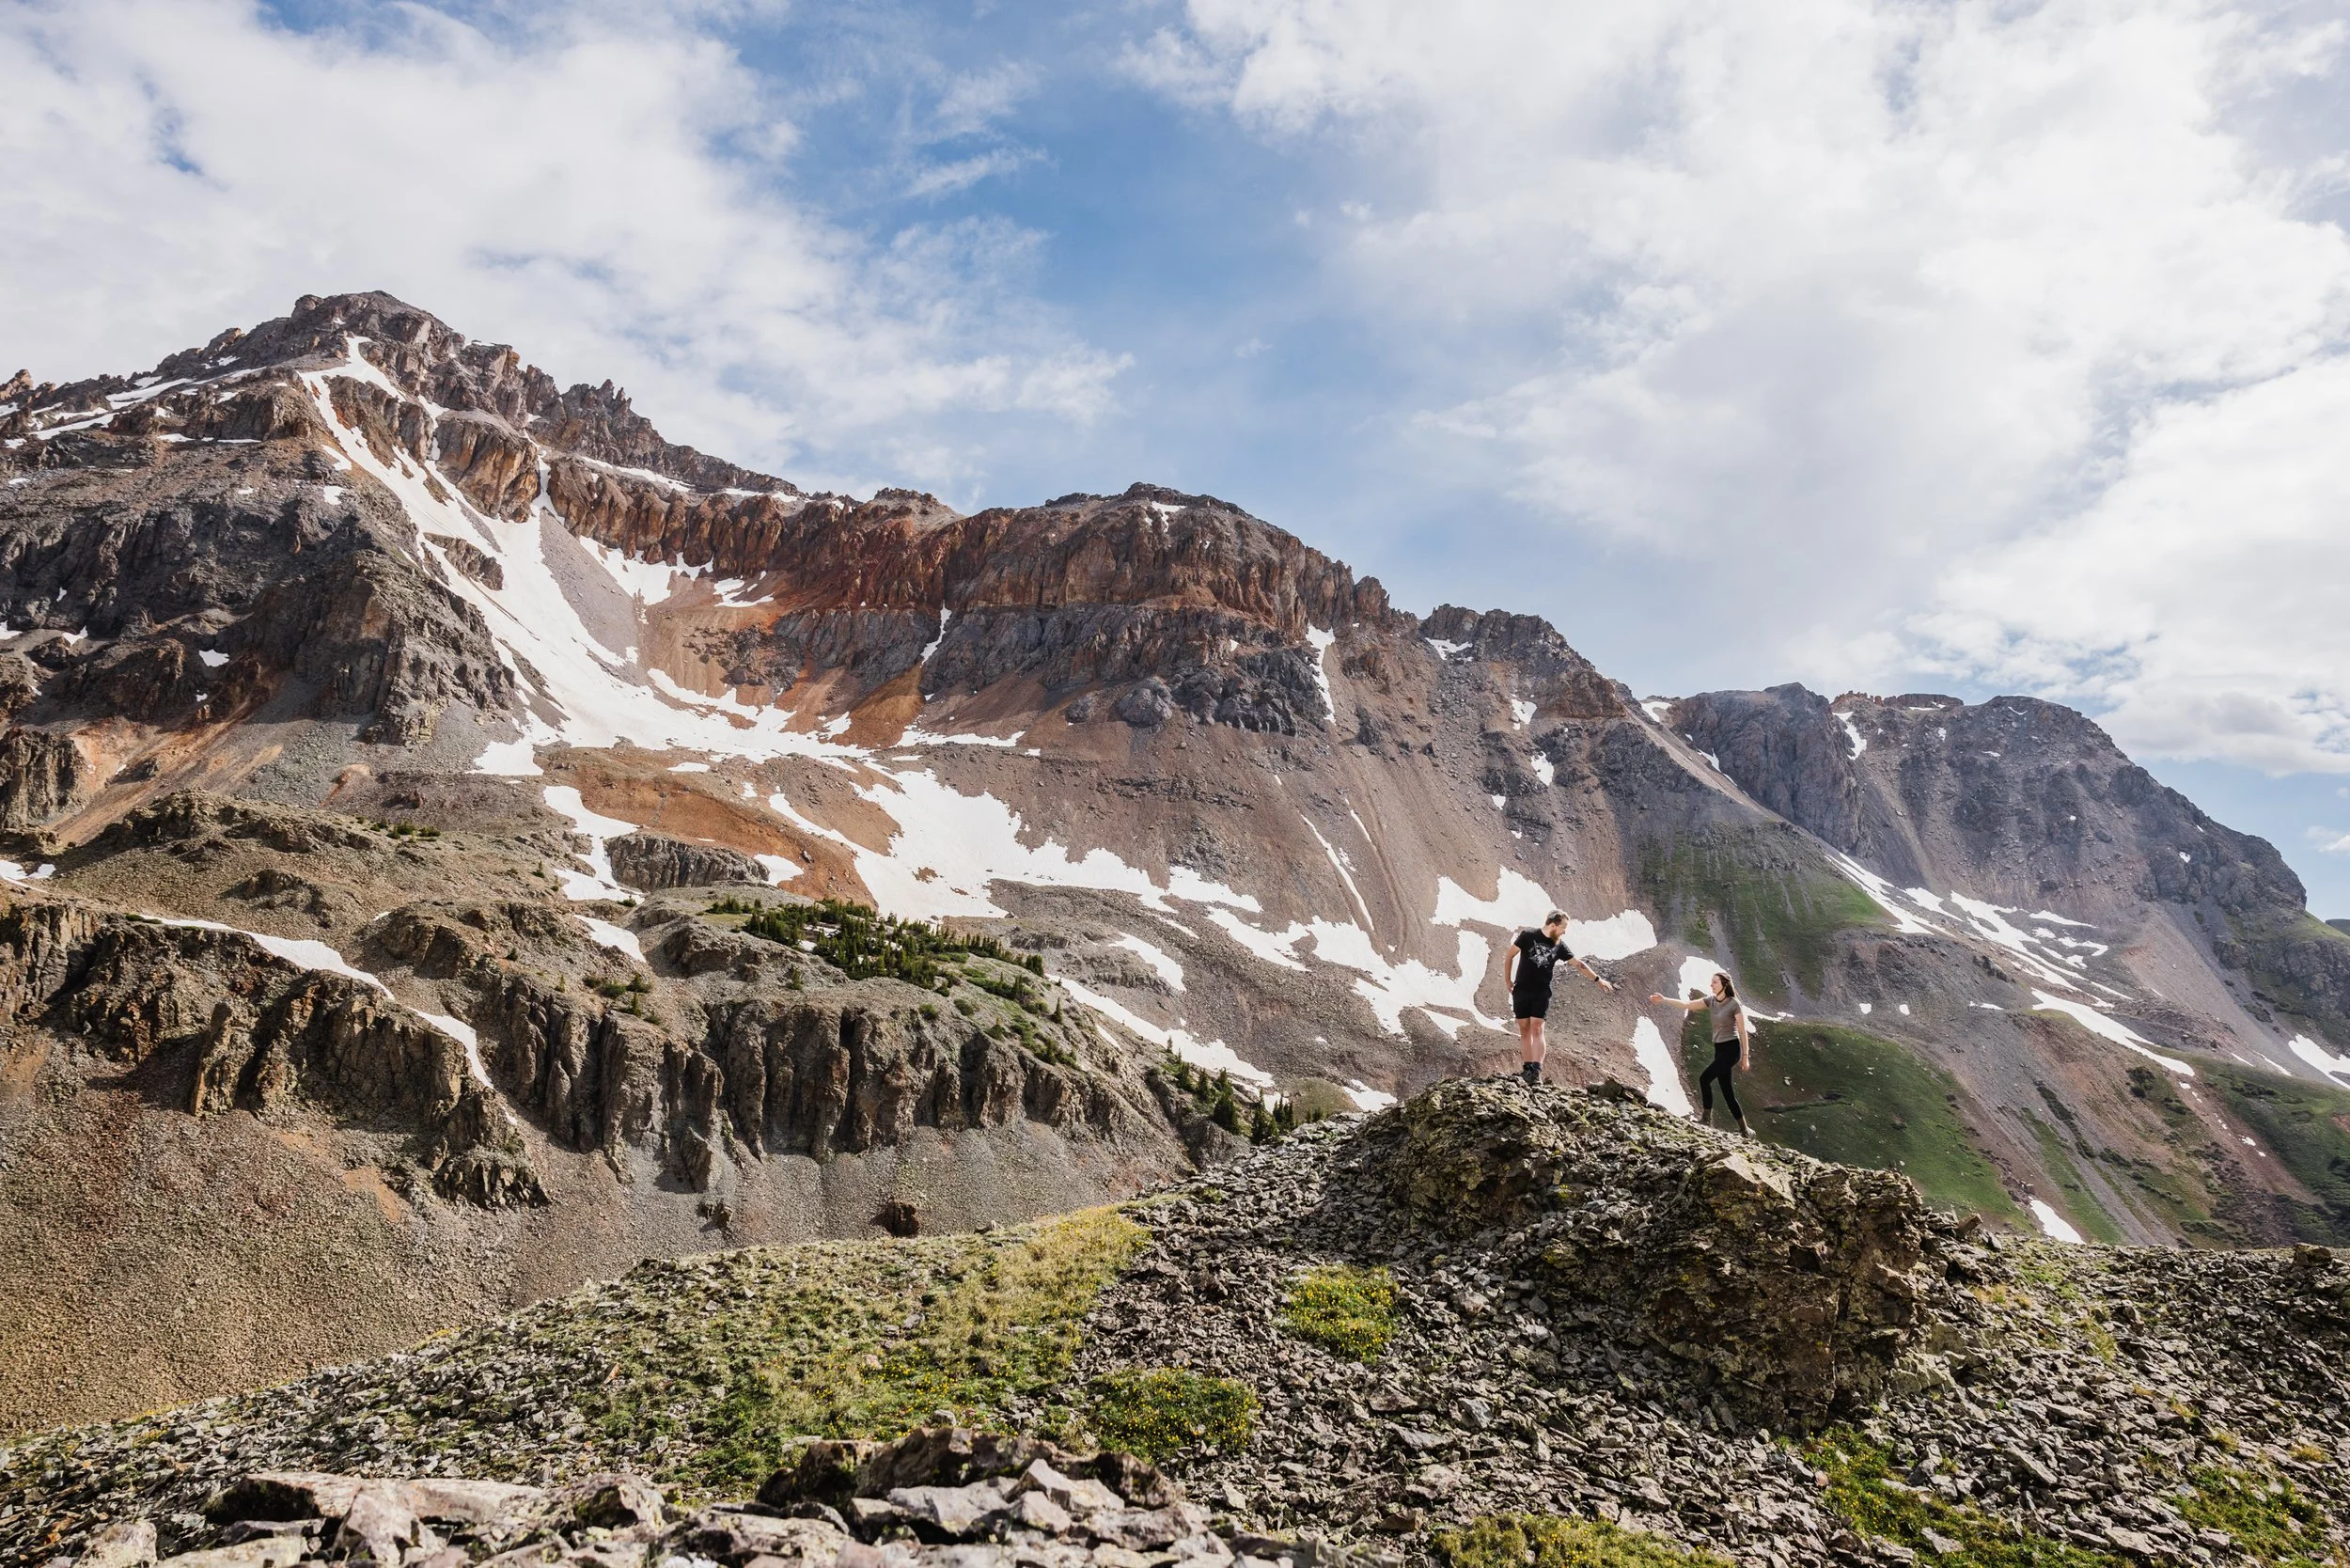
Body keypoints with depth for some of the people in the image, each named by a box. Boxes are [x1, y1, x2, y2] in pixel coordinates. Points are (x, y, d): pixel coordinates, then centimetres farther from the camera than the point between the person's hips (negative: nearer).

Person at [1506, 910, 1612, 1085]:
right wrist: (1508, 981, 3)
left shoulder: (1559, 945, 6)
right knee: (1524, 1030, 1)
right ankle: (1527, 1070, 5)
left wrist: (1598, 979, 16)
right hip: (1521, 991, -1)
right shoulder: (1528, 936, -4)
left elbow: (1578, 963, 15)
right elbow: (1510, 955, 3)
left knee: (1537, 1029, -11)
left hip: (1542, 993, 1)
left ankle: (1536, 1071, -16)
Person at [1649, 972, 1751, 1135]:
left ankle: (1707, 1119, -12)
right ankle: (1744, 1128, 17)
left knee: (1704, 1078, -18)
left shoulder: (1734, 1004, -13)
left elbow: (1743, 1032, -10)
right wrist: (1664, 1000, -11)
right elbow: (1686, 1005, 0)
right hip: (1719, 1049, 8)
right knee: (1727, 1091, 9)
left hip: (1731, 1049, -8)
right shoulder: (1711, 1001, 5)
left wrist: (1746, 1056, -9)